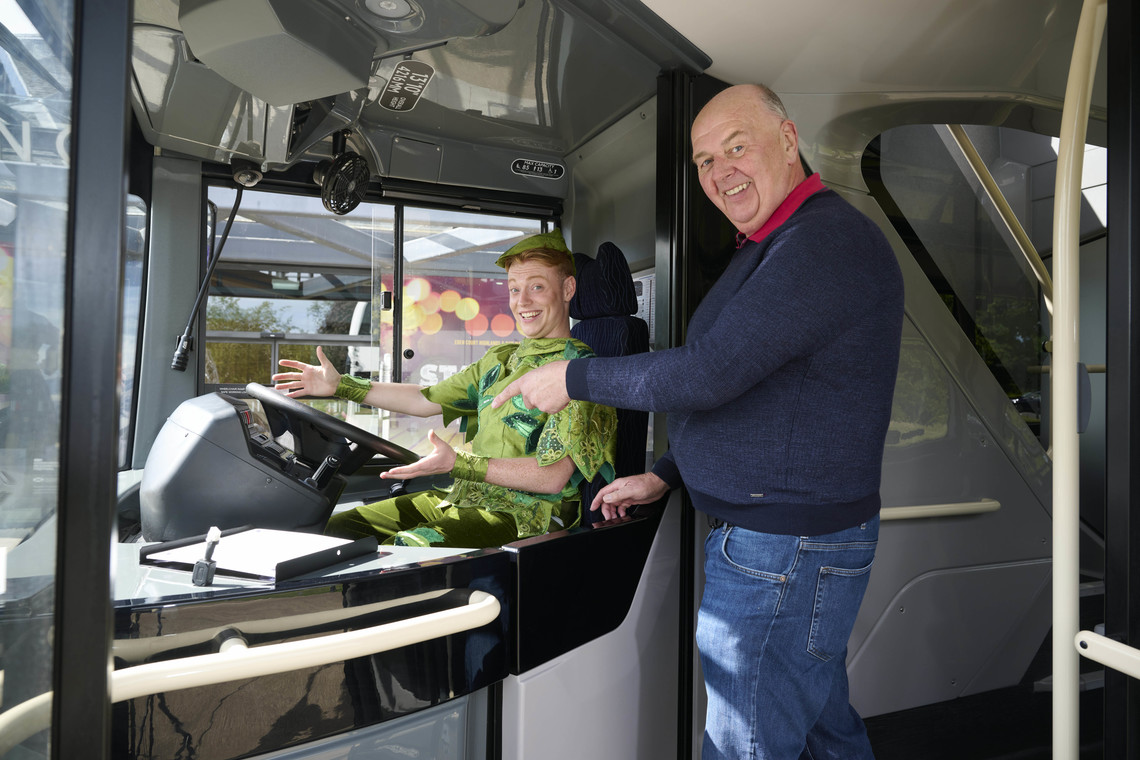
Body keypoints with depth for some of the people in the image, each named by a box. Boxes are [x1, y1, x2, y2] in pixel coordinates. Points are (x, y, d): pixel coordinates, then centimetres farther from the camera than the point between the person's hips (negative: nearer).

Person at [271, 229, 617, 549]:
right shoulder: (500, 359, 19)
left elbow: (553, 478, -17)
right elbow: (425, 400, 25)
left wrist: (458, 464, -26)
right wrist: (340, 385, 23)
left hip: (524, 517, -8)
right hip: (459, 497, 8)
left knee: (404, 548, -32)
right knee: (334, 529, -5)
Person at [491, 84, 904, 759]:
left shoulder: (827, 242, -20)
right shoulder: (776, 248, 16)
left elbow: (710, 374, -26)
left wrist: (573, 378, -13)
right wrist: (665, 476, 13)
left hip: (784, 551, -10)